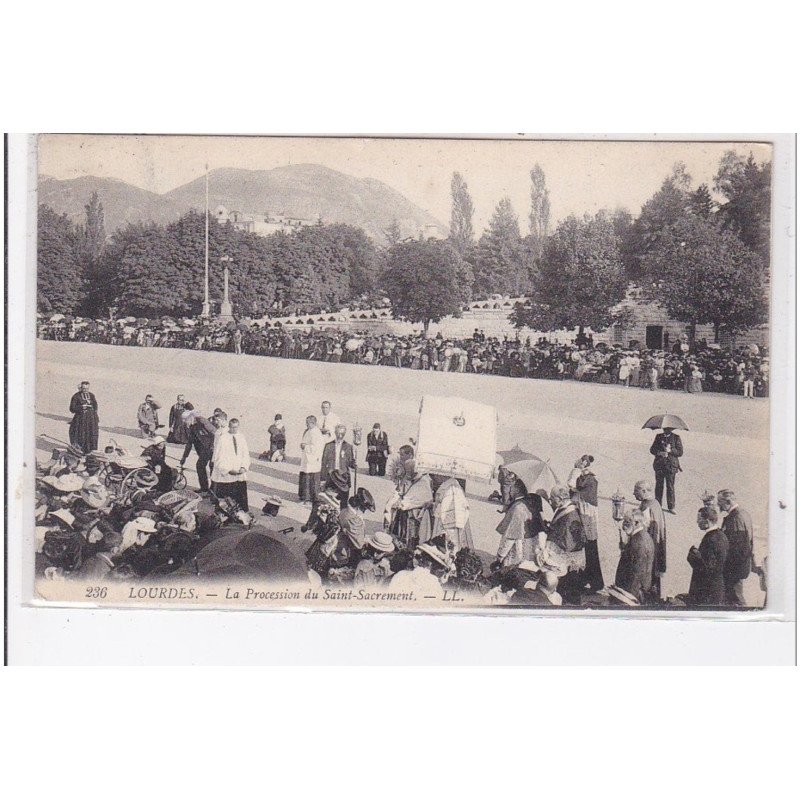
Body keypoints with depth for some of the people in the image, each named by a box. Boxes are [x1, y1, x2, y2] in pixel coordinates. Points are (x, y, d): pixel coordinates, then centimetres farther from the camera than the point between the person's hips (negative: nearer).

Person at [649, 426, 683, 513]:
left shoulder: (676, 438, 3)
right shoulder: (659, 437, 10)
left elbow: (680, 452, -1)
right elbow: (652, 449, 8)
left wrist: (670, 450, -16)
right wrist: (659, 453, -12)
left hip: (671, 466, -2)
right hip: (659, 465, 2)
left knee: (670, 486, -2)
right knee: (659, 485, 5)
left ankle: (671, 507, 4)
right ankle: (658, 505, 16)